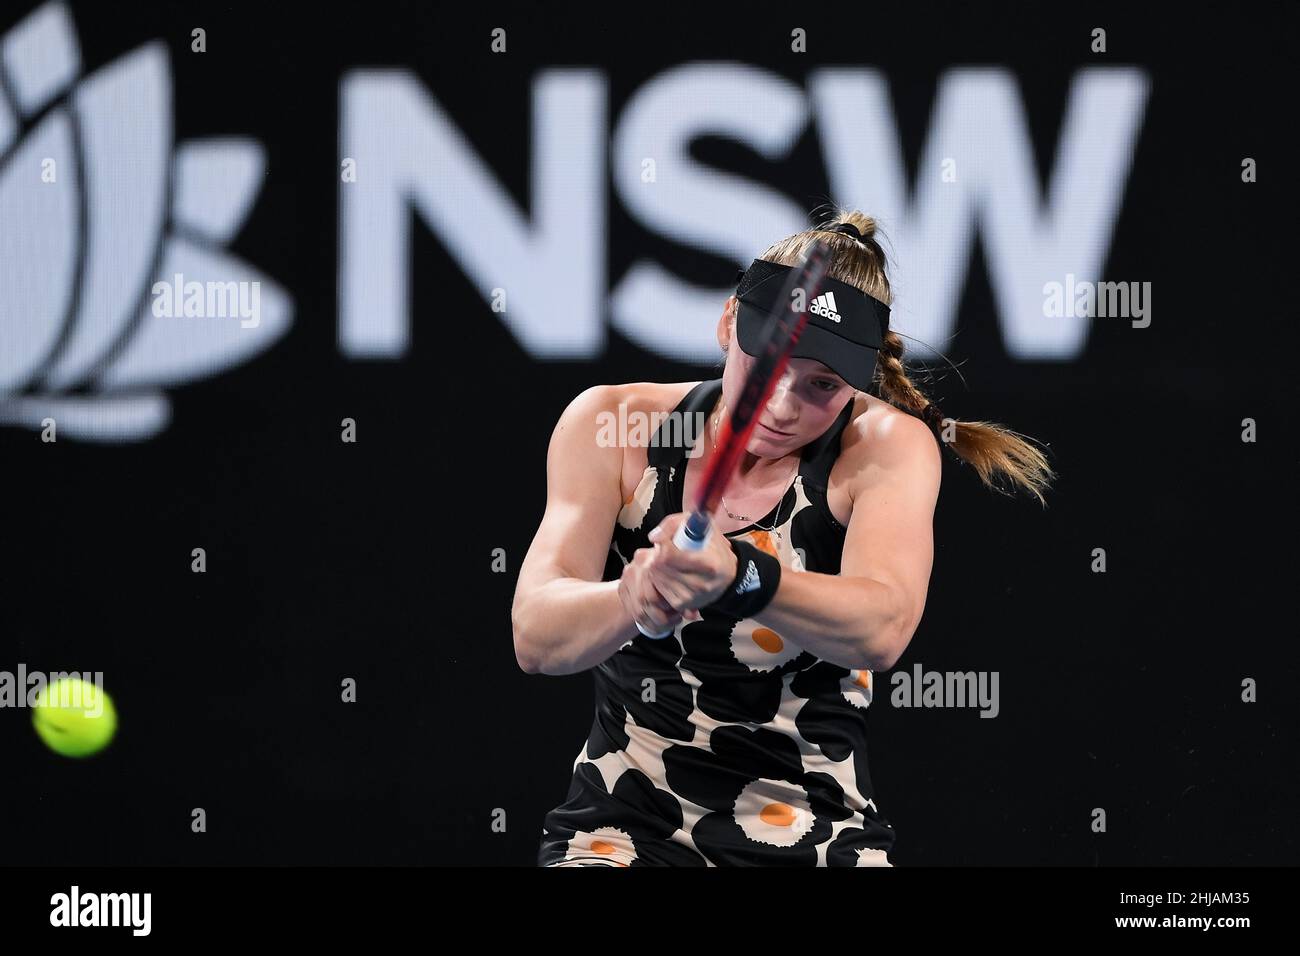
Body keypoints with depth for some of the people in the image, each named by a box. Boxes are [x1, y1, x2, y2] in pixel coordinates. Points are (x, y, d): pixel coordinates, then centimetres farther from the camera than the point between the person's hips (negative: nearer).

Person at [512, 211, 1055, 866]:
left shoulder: (887, 444, -3)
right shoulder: (612, 426, -1)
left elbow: (882, 629, -23)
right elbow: (535, 639, -13)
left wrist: (737, 578, -42)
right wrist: (639, 598, -36)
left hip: (816, 837, 2)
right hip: (626, 828, -2)